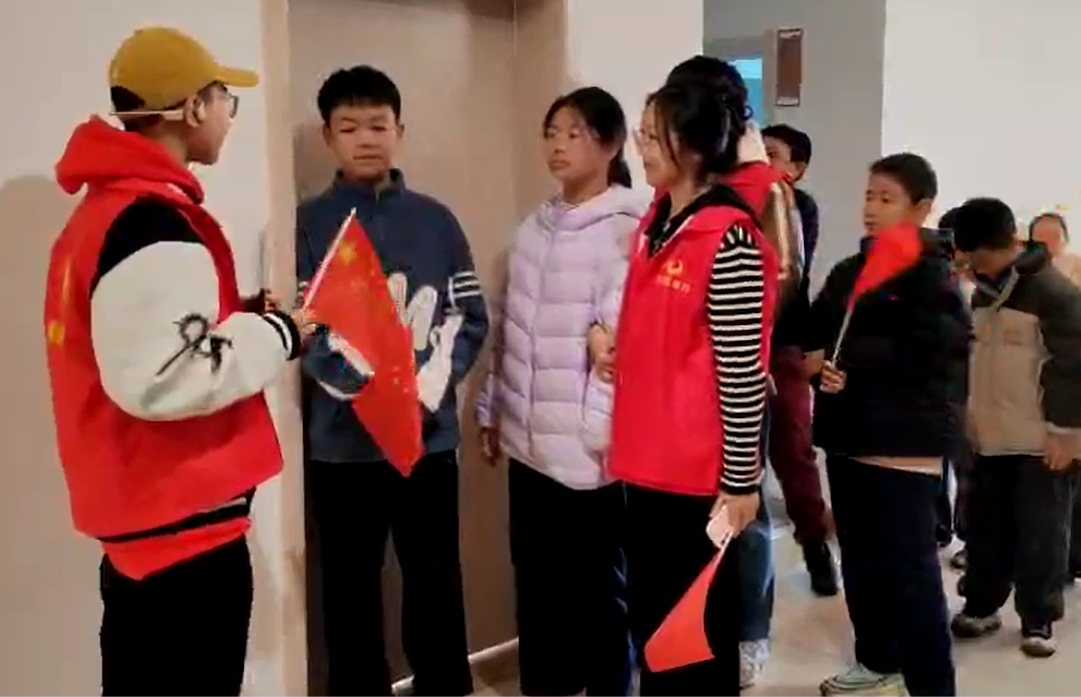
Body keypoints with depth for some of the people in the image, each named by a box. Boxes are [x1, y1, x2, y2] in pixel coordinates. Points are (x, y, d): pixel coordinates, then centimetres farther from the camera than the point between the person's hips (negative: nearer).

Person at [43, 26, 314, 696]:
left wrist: (242, 321, 9)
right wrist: (276, 334, -15)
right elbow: (157, 378, -28)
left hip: (139, 513, 10)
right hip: (183, 520, -10)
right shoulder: (157, 223, -20)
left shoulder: (102, 209, 12)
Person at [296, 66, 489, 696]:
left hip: (430, 437, 1)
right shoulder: (307, 224, 0)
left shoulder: (435, 220, 5)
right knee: (351, 596, 11)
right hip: (341, 443, -1)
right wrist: (371, 389, -21)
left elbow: (469, 319, 3)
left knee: (437, 590, 11)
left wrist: (427, 387, -13)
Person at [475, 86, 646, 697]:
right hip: (531, 440, 7)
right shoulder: (534, 228, 12)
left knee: (598, 587, 8)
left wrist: (603, 429, -18)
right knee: (538, 583, 17)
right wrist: (493, 408, 15)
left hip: (590, 446, -7)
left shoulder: (627, 228, -11)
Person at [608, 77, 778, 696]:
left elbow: (741, 369, -16)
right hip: (650, 462, 8)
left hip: (700, 470, -8)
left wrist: (740, 480, -14)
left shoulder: (729, 238, -16)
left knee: (700, 625, 8)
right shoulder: (655, 224, 9)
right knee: (651, 618, 18)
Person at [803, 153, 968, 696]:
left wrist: (847, 359, -19)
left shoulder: (932, 273, -5)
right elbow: (815, 333, 13)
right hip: (848, 434, 7)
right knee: (859, 559, 16)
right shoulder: (847, 271, 14)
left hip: (905, 441, -7)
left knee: (908, 568, -4)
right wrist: (816, 362, -10)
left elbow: (937, 347, -20)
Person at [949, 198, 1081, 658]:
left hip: (1042, 442, -7)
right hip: (990, 438, 7)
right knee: (985, 527, 13)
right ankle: (981, 606, 26)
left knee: (1041, 533, 2)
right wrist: (967, 413, 18)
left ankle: (1038, 619, 15)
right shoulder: (983, 292, 11)